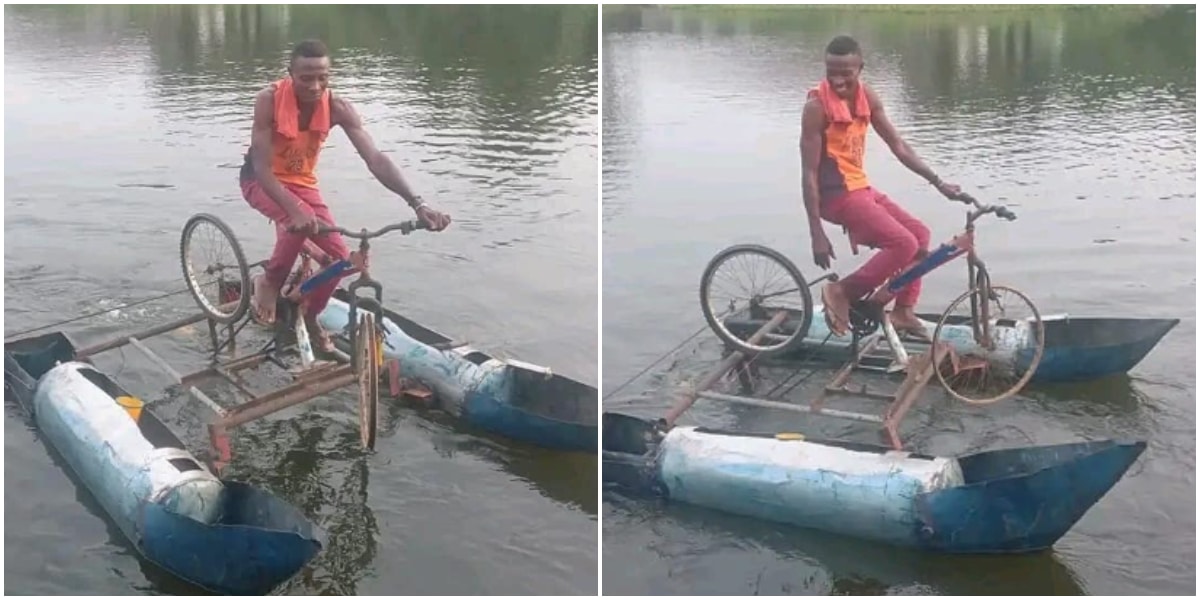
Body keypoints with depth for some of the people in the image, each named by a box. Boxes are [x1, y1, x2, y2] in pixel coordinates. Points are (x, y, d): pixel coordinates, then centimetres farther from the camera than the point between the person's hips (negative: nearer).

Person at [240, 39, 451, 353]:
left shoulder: (337, 107, -23)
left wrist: (417, 203, -41)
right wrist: (295, 210, -50)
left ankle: (309, 318, 18)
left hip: (302, 182, 4)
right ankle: (270, 282, -8)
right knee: (299, 222, -36)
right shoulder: (269, 100, -31)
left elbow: (375, 158, -28)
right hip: (261, 181, -4)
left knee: (339, 257, -8)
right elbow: (262, 168, -34)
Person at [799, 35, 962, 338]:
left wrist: (938, 182, 5)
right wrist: (817, 233, -20)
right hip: (837, 195, -8)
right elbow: (809, 172, -19)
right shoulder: (817, 107, -19)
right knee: (904, 243, -18)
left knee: (919, 233, 14)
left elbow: (898, 145, 9)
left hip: (861, 188, 8)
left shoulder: (867, 98, 2)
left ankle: (903, 311, 19)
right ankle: (842, 292, -5)